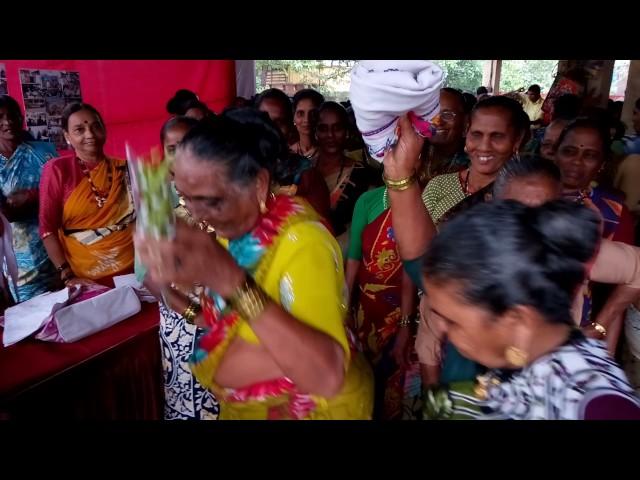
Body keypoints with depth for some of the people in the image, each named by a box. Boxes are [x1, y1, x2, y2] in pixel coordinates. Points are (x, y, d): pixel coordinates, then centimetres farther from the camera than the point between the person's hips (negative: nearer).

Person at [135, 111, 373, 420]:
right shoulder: (234, 227, -4)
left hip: (309, 408, -7)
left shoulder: (301, 240, -29)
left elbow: (327, 378, -40)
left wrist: (234, 282, -46)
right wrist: (172, 282, -15)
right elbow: (219, 324, 1)